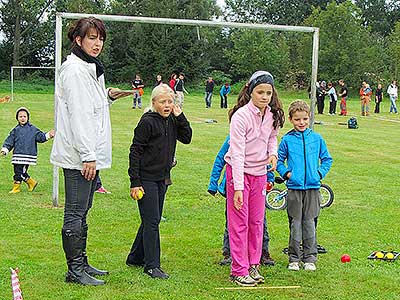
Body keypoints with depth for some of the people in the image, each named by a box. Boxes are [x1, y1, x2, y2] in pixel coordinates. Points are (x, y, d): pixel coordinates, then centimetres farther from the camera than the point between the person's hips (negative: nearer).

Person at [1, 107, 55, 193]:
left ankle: (16, 188, 8)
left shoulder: (33, 129, 4)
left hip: (27, 155, -5)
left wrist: (48, 135, -14)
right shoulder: (16, 130, 12)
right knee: (17, 171, 7)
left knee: (19, 172, -7)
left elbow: (40, 137, 3)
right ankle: (32, 183, 22)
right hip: (17, 155, 5)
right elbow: (9, 141, 12)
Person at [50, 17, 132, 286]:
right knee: (75, 213, -3)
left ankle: (81, 263, 25)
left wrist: (108, 96, 10)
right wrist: (87, 155, -23)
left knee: (82, 212, 16)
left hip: (90, 154, 10)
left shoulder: (91, 68, 18)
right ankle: (75, 270, 4)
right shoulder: (74, 70, -13)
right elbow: (78, 114, -20)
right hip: (78, 155, -10)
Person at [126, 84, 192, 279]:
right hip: (146, 179, -8)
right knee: (151, 221, -6)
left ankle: (135, 258, 27)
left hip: (161, 179, 8)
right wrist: (135, 182, -17)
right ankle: (152, 266, 0)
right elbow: (135, 151, -14)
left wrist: (180, 117, -6)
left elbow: (187, 138, 5)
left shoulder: (171, 121, 7)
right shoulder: (147, 121, -14)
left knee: (152, 220, 14)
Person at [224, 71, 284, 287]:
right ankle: (238, 270, 7)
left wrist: (273, 153, -4)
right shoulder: (240, 116, -20)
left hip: (260, 172, 6)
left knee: (257, 221, 11)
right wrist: (238, 187, -26)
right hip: (239, 171, -6)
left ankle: (253, 265, 22)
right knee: (239, 223, -1)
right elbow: (237, 153, -22)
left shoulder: (273, 115, -1)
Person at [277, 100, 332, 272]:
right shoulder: (287, 140, 0)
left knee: (310, 223, 5)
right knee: (295, 223, 4)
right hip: (294, 187, -1)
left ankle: (310, 258, 14)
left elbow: (327, 159, 14)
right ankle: (294, 259, 13)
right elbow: (279, 160, 9)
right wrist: (286, 173, -5)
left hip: (312, 187, 1)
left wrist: (320, 173, 1)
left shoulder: (317, 139, 5)